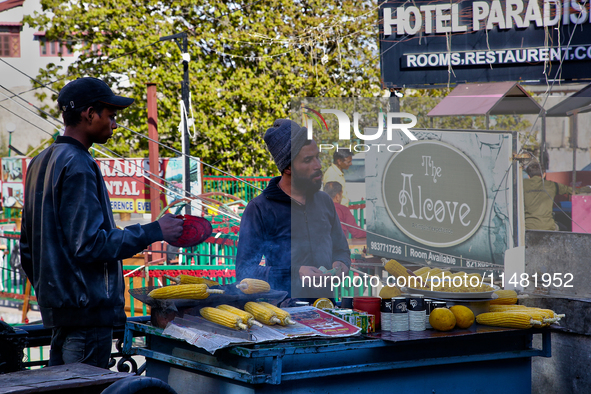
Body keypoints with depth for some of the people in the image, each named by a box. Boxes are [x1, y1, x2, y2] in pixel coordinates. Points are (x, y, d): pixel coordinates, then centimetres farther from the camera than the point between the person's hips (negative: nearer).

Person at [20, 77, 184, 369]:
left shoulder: (41, 162, 16)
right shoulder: (77, 165, -15)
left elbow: (28, 246, 21)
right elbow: (90, 244, -21)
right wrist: (154, 232, -15)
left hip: (57, 306, 10)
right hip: (87, 309, -10)